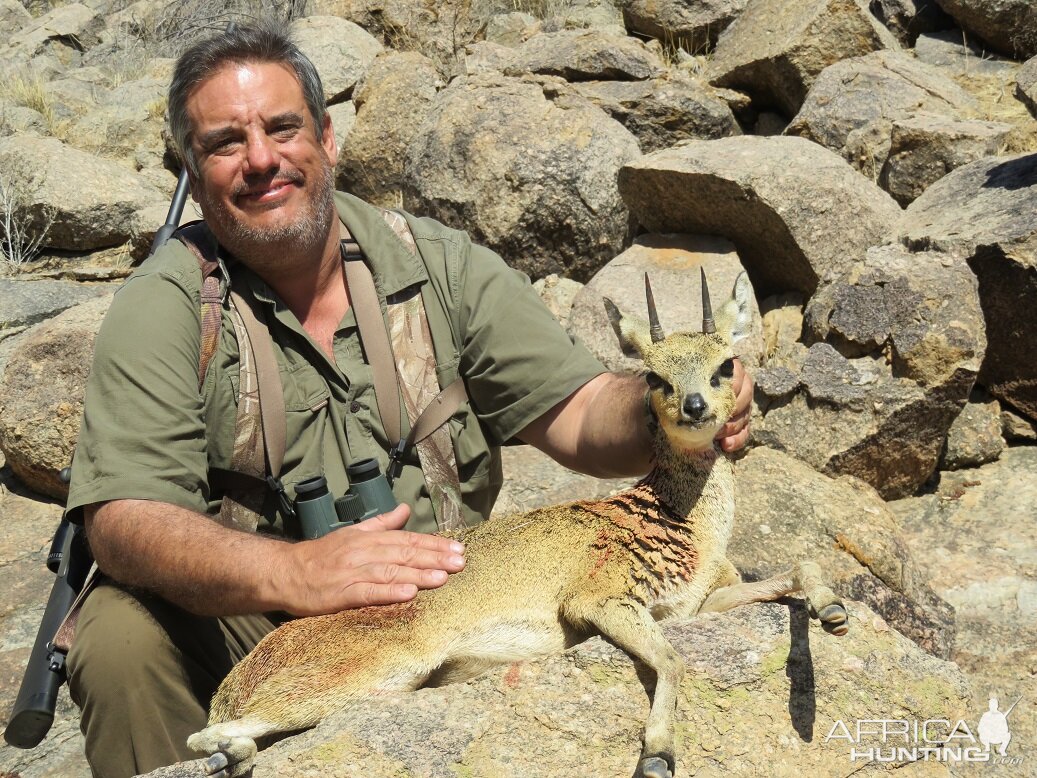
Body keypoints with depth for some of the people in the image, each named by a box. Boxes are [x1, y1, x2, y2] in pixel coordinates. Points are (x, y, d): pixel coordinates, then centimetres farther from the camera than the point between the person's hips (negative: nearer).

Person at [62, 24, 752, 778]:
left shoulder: (443, 266, 2)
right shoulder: (165, 303, -6)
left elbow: (581, 412, -3)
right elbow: (123, 520, -19)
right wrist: (287, 571, -39)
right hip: (246, 629, -1)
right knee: (123, 635, -30)